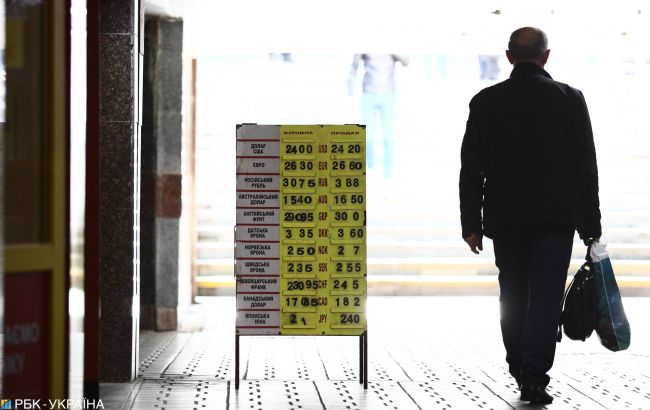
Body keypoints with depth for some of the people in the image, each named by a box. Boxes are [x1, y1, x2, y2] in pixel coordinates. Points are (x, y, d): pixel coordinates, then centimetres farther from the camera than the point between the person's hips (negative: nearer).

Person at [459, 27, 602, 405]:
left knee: (514, 297, 13)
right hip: (556, 216, -2)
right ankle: (535, 378, -13)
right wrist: (591, 222, 5)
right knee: (546, 296, -3)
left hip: (505, 217, 2)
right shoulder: (569, 99, -1)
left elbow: (471, 168, 1)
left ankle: (521, 371, 20)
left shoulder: (485, 102, 2)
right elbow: (586, 165, -1)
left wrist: (472, 223, 5)